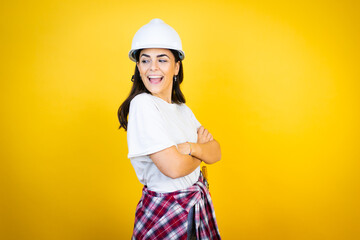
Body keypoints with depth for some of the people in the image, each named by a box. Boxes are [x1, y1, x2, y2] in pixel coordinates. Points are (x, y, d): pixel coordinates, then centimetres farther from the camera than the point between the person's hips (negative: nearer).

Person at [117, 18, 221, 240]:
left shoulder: (183, 109, 5)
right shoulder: (142, 104, -19)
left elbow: (216, 153, -1)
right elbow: (173, 167, -26)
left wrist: (190, 148, -22)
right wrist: (201, 151, -6)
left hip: (198, 203, 7)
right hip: (164, 210, -7)